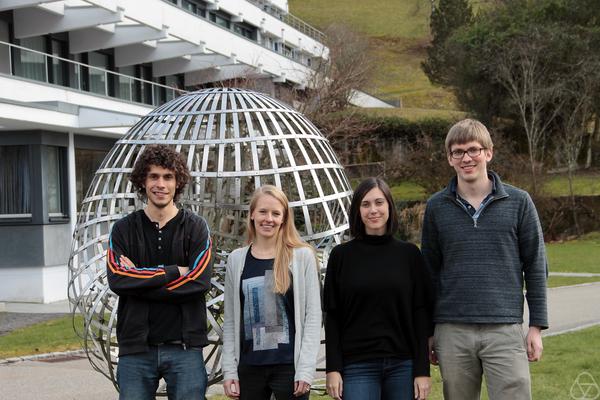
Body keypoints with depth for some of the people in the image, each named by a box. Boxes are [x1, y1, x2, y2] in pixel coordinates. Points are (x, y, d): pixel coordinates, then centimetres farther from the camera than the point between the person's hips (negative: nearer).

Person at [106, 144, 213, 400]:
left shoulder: (195, 227, 4)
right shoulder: (124, 229, 6)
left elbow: (199, 282, -10)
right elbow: (116, 280, -9)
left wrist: (140, 279, -11)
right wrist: (174, 271, -12)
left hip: (184, 347, -1)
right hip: (135, 349, 1)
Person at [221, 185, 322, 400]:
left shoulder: (302, 256, -1)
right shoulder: (237, 259, 8)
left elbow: (313, 316, -3)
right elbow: (230, 320, 8)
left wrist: (306, 369, -9)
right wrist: (229, 369, 3)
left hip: (289, 366, -3)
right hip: (249, 366, 3)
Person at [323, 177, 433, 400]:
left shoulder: (409, 254, 5)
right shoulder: (341, 256, 4)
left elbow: (421, 314, 4)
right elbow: (332, 316, 3)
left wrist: (423, 370, -1)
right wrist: (333, 369, -4)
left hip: (402, 365, 1)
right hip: (357, 366, -1)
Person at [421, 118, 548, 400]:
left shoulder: (518, 202, 2)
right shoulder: (436, 207, 6)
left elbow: (535, 266, 5)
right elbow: (430, 271, 11)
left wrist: (537, 326, 1)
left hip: (505, 331, -2)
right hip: (452, 333, 2)